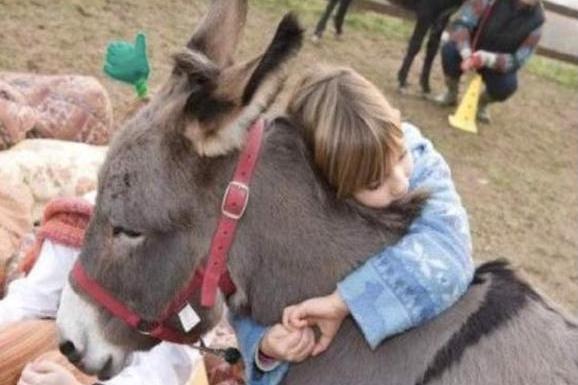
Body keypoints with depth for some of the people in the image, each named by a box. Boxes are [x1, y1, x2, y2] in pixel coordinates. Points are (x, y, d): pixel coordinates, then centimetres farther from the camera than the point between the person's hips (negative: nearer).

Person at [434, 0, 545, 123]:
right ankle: (452, 93, 0)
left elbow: (517, 61, -22)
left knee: (508, 85, -32)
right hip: (470, 48, 0)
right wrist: (466, 53, -44)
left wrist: (487, 59, -42)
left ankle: (482, 103, 6)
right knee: (450, 50, -32)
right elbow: (460, 23, -25)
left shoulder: (536, 19, -20)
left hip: (498, 64, 0)